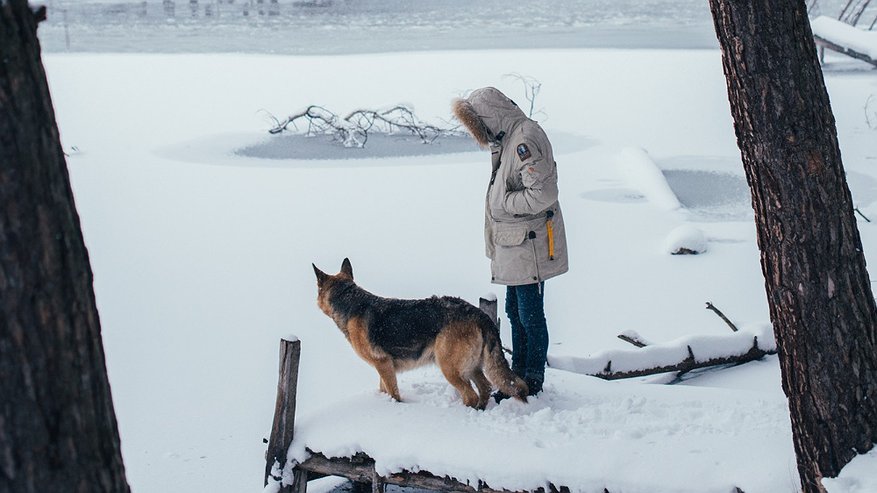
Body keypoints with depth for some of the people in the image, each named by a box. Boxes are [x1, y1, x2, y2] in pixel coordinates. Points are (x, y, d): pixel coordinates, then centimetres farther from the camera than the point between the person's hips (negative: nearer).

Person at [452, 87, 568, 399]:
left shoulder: (526, 138, -19)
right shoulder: (506, 138, 13)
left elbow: (543, 193, -26)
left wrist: (503, 203, -14)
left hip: (529, 247, -10)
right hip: (513, 246, 10)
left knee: (530, 315, -1)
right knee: (515, 313, 17)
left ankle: (533, 382, 9)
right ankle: (518, 376, 27)